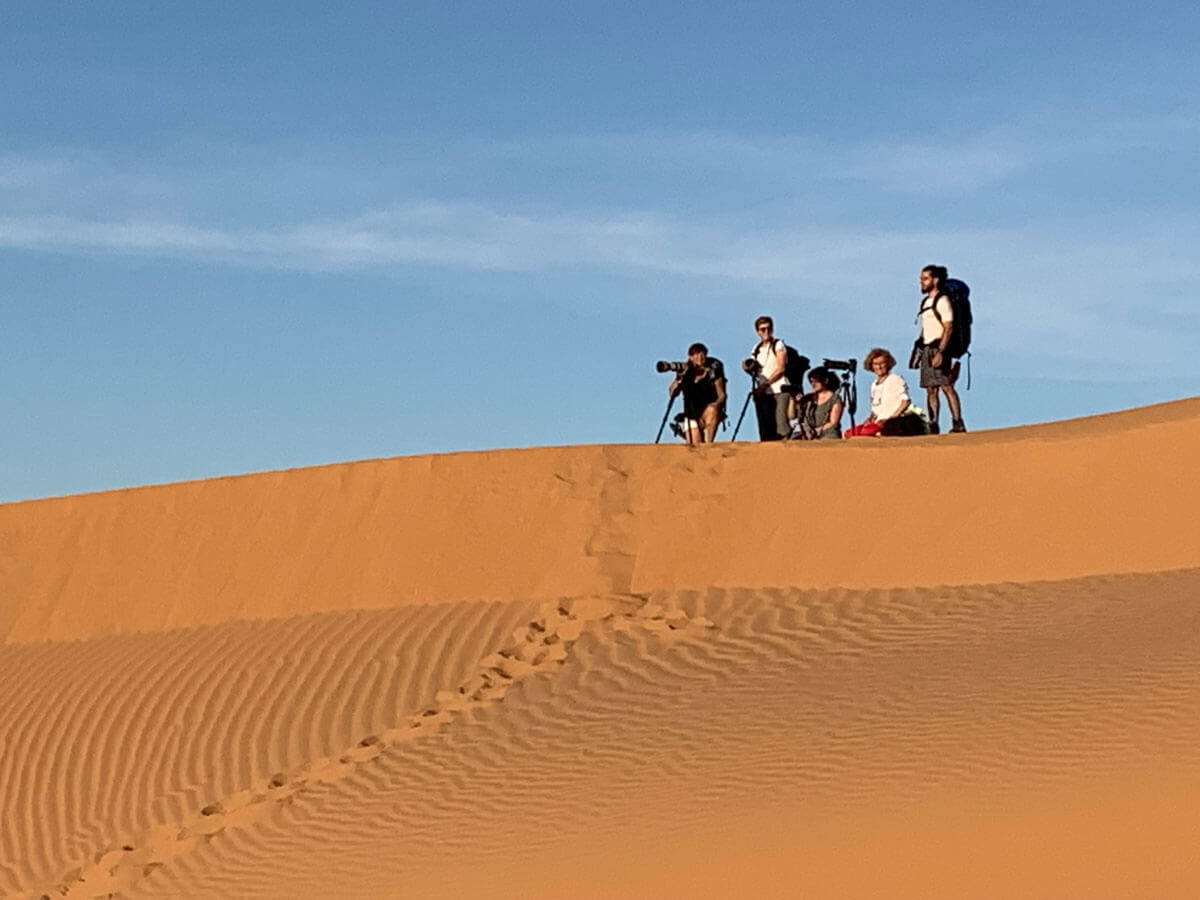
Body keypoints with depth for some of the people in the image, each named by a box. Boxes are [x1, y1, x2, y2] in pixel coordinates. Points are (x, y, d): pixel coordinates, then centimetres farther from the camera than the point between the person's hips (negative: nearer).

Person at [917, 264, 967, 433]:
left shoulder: (942, 300, -7)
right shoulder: (925, 301, 18)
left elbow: (948, 328, -14)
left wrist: (940, 352, -21)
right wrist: (920, 346, 13)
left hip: (939, 348, -8)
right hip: (927, 349, 8)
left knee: (946, 386, -14)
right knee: (930, 390, 5)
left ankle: (957, 424, -15)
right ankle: (933, 426, 6)